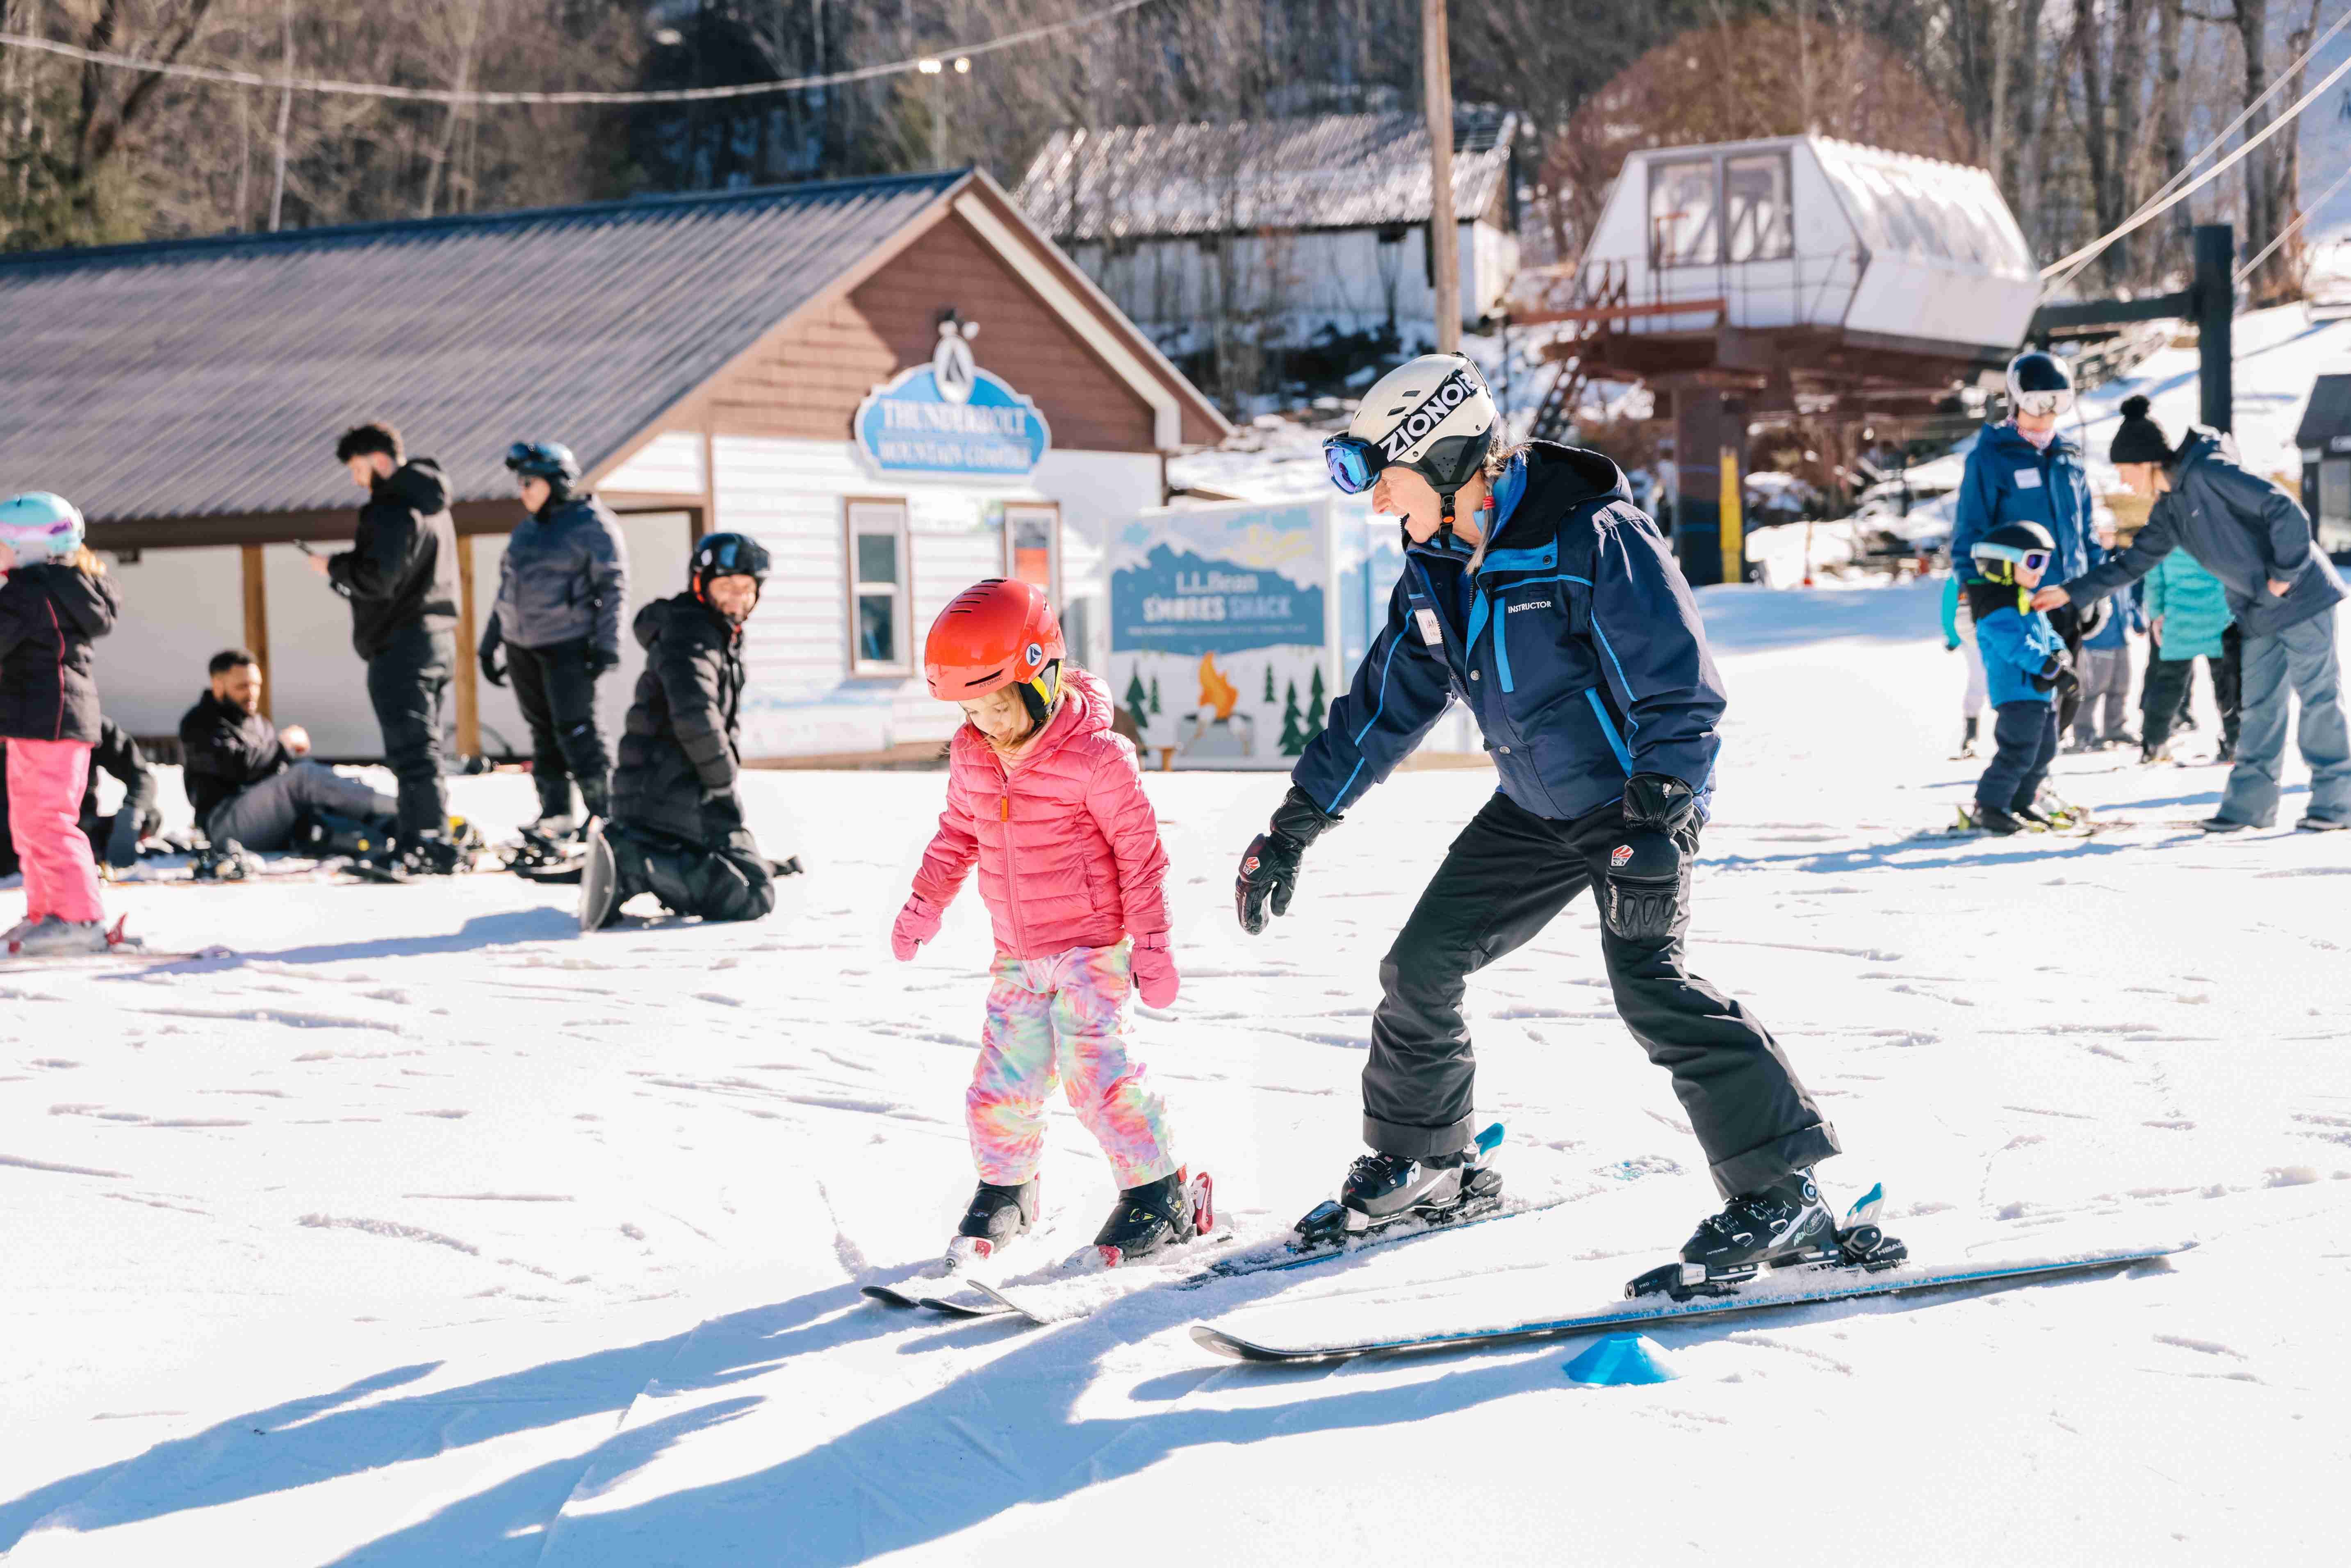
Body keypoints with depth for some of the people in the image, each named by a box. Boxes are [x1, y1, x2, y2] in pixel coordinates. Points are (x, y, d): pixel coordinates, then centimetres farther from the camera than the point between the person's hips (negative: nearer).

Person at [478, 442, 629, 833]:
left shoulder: (591, 525, -6)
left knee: (575, 731, -11)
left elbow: (613, 588, -10)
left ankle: (603, 812, -5)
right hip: (522, 647, 7)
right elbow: (507, 590, 23)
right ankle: (556, 815, 11)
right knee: (543, 731, 7)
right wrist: (490, 645, 20)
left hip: (568, 646, -7)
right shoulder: (526, 532, 17)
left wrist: (607, 646, -16)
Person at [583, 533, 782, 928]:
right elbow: (694, 717, -24)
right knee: (752, 895, -15)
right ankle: (630, 861, -23)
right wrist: (724, 780, -12)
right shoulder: (690, 634, -11)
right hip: (676, 793, -10)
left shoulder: (721, 636, 23)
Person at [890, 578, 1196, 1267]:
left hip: (1092, 945, -6)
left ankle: (1158, 1191, -1)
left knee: (1095, 1068, -14)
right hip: (1017, 954, 6)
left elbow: (1139, 853, -12)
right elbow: (957, 833, 19)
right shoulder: (971, 757, 1)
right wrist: (925, 903, 16)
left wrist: (1151, 946, -11)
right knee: (1003, 1079, 5)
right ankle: (1004, 1188, 27)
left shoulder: (1096, 757, -18)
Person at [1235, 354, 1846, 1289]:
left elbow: (1679, 691, -26)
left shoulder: (1590, 539, -24)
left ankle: (1779, 1191, -22)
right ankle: (1424, 1162, 27)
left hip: (1640, 800, -8)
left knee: (1645, 979, -25)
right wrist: (1295, 826, 12)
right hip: (1536, 810, 8)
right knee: (1421, 967, 7)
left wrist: (1653, 827, -34)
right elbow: (1385, 705, 12)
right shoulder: (1437, 571, 1)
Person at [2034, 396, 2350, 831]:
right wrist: (2071, 592, 10)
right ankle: (2249, 803, 10)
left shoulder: (2210, 473, -20)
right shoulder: (2169, 509, 8)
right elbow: (2133, 563, 15)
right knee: (2259, 707, 8)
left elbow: (2286, 510, -23)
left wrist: (2284, 574, -19)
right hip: (2260, 615, 9)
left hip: (2300, 597, -9)